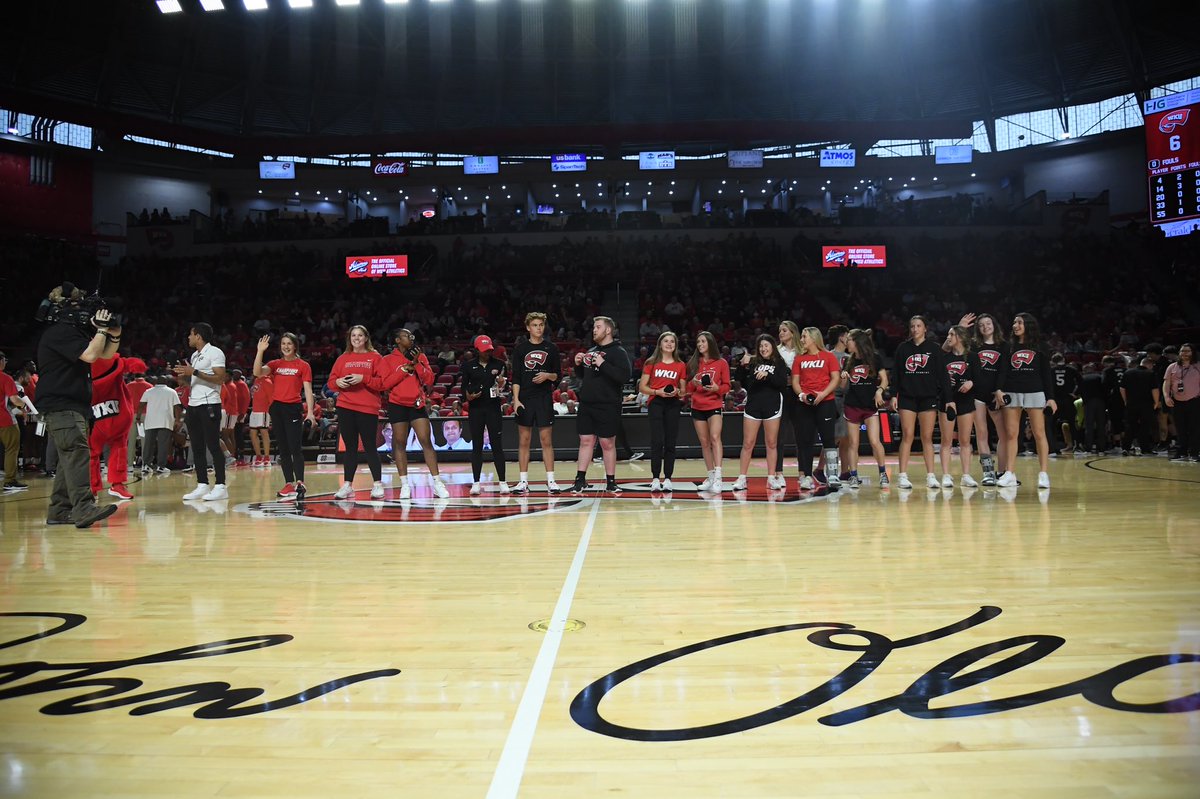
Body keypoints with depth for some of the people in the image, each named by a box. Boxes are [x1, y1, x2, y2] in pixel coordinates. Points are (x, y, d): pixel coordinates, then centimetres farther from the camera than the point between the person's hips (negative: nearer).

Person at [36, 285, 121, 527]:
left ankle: (59, 511, 16)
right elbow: (90, 354, -24)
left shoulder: (73, 331, 19)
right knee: (76, 452, -21)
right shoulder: (59, 332, -12)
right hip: (61, 405, -11)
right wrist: (102, 329, -12)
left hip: (73, 405, 11)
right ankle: (84, 508, -31)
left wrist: (114, 334, 4)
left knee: (69, 457, 12)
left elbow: (106, 354, 23)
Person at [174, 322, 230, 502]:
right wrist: (184, 375, 10)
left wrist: (194, 372, -20)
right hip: (193, 405, 9)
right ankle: (202, 485, 12)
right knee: (197, 448, 7)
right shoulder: (194, 355, 19)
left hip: (209, 405, -9)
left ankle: (221, 487, -6)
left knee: (213, 446, -9)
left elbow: (220, 379, -18)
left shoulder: (214, 352, -8)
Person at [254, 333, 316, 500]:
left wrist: (310, 412, -13)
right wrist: (260, 351, -12)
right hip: (276, 408, 5)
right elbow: (258, 372, -6)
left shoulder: (303, 365, 1)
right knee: (283, 449, 7)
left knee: (295, 447, -11)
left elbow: (308, 390, -3)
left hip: (293, 408, -4)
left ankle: (300, 483, -11)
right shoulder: (275, 364, 11)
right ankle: (289, 484, 11)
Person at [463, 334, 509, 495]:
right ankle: (476, 483, 8)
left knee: (497, 445, -2)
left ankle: (502, 482, 4)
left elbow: (506, 386, 8)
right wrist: (468, 396, -13)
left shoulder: (499, 364, 5)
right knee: (477, 446, 4)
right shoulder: (469, 367, 6)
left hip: (493, 408, -1)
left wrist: (502, 384, -15)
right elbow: (464, 386, 8)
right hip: (475, 409, 1)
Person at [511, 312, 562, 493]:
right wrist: (516, 399, -7)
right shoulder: (520, 348, 5)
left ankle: (550, 480, 5)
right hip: (524, 398, 0)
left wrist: (547, 376, -13)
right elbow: (516, 376, 2)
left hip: (544, 398, 0)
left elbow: (557, 375, 8)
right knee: (524, 440, 4)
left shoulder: (551, 348, 5)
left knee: (546, 440, 0)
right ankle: (523, 481, 10)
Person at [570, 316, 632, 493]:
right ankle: (580, 479, 12)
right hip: (586, 404, 6)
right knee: (585, 441, 7)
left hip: (608, 406, -6)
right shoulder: (591, 351, 15)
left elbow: (624, 376, -19)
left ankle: (611, 482, 11)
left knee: (607, 444, 2)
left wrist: (603, 364, -23)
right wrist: (578, 364, 6)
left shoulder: (618, 352, -6)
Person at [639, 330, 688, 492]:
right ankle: (655, 479, -5)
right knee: (657, 441, -9)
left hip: (673, 404, 2)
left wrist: (677, 392, -7)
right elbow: (642, 387, 4)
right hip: (656, 403, -2)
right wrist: (657, 392, -12)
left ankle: (667, 479, 7)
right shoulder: (651, 363, 6)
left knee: (670, 443, 1)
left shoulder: (681, 365, 10)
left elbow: (684, 390, 15)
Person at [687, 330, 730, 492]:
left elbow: (726, 385, 3)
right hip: (697, 407, 4)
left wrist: (717, 388, -17)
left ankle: (718, 477, -26)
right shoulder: (693, 363, 9)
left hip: (715, 406, -4)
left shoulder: (721, 363, 1)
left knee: (715, 437, -21)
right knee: (704, 442, 7)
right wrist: (693, 383, -11)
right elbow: (688, 388, 11)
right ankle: (711, 477, 16)